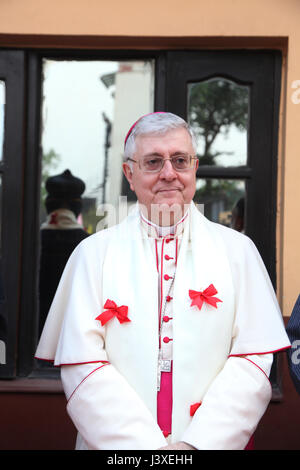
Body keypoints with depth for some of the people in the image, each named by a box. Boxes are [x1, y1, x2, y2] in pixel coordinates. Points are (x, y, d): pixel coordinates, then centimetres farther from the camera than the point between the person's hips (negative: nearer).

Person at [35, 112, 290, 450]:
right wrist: (145, 446, -19)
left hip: (215, 441, 1)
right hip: (115, 446, 0)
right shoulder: (94, 253, -2)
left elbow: (252, 361, -8)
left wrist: (198, 444, -18)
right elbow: (82, 366, -10)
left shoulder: (236, 250, 0)